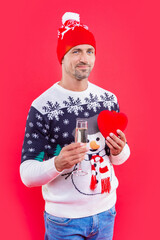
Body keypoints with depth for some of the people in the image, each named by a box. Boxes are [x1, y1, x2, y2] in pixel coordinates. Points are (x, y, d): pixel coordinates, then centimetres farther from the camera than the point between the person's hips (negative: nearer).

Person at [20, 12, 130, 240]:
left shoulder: (108, 99, -2)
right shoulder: (42, 106, -16)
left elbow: (119, 158, 8)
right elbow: (27, 174, -15)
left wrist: (119, 150, -14)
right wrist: (57, 164, -33)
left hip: (106, 212, 5)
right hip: (64, 219, -4)